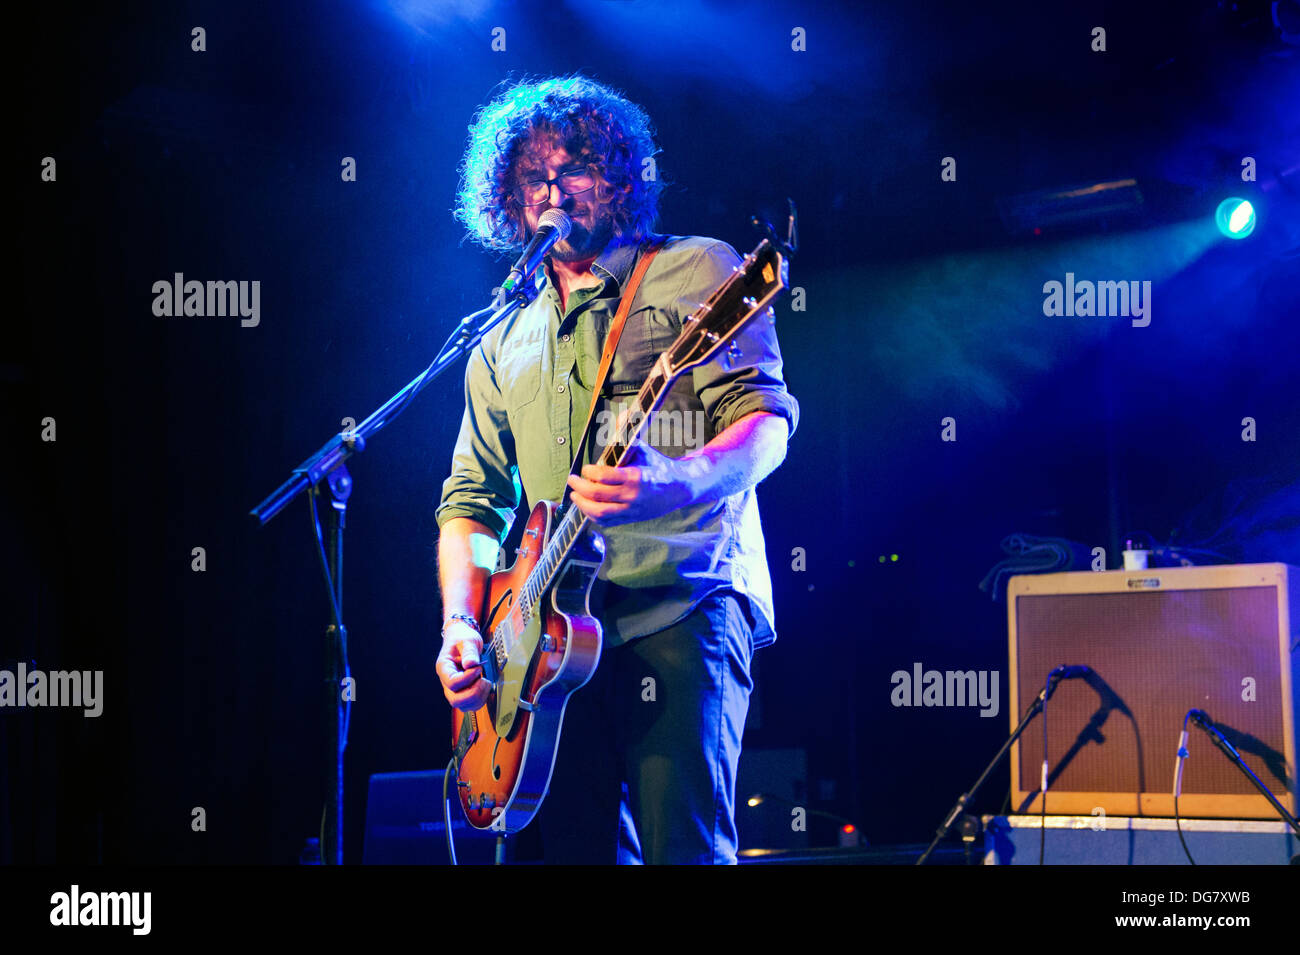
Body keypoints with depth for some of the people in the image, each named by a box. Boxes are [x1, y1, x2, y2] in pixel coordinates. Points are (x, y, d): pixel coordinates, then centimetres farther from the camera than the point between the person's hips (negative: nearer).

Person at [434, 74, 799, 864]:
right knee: (582, 849, 4)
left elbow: (766, 421, -7)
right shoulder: (504, 342, 21)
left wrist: (672, 485, -28)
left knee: (683, 848, -16)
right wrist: (461, 625, 3)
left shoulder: (697, 272, 5)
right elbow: (472, 499, 21)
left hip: (681, 612, -5)